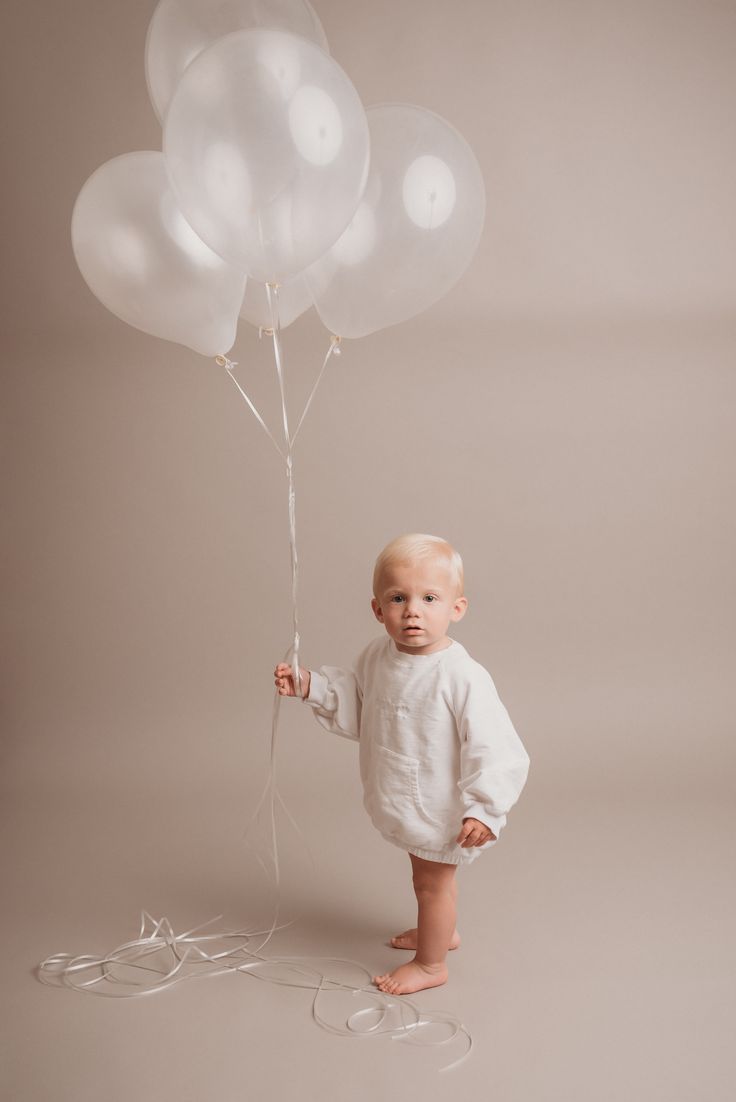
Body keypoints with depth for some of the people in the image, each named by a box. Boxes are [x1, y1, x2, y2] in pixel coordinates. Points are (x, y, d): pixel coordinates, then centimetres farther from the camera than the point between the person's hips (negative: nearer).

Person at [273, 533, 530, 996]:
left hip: (441, 812, -7)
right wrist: (310, 685, -3)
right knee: (426, 874, 29)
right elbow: (354, 706, 9)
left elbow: (494, 748, -27)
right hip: (404, 803, 7)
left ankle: (430, 965, 38)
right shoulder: (378, 656, -9)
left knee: (433, 880, 14)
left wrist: (483, 809, -28)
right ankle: (442, 930, 56)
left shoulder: (463, 678, -32)